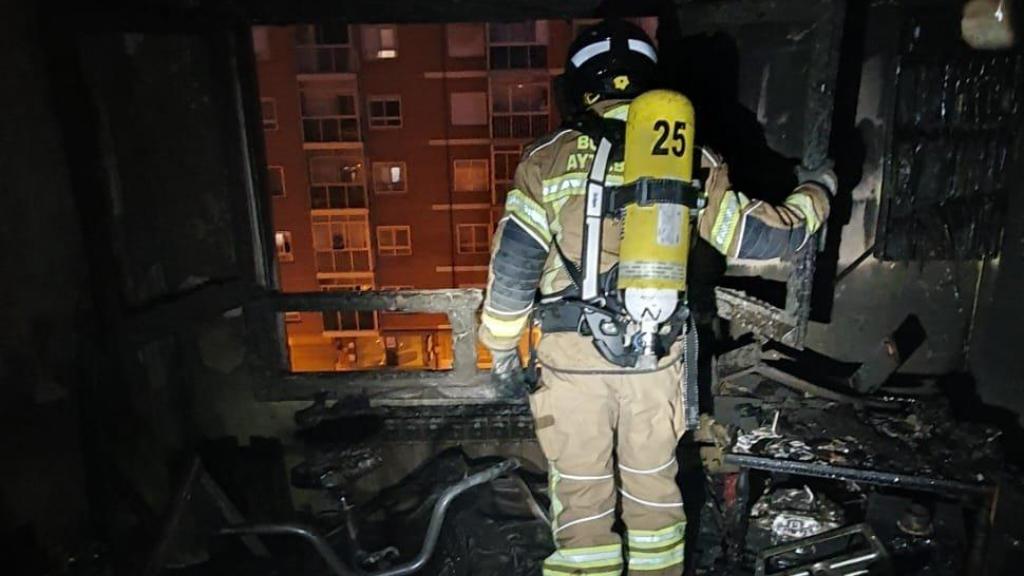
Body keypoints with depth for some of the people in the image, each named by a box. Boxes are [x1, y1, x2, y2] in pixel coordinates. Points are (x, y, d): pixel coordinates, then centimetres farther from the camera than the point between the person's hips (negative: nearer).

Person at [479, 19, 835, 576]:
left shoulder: (548, 159, -5)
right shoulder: (687, 157, 1)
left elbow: (513, 263, -7)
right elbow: (759, 235, 5)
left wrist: (502, 344, 8)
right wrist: (815, 193, 24)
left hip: (572, 358, -2)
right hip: (658, 357, 3)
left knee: (582, 497, 12)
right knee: (654, 487, 22)